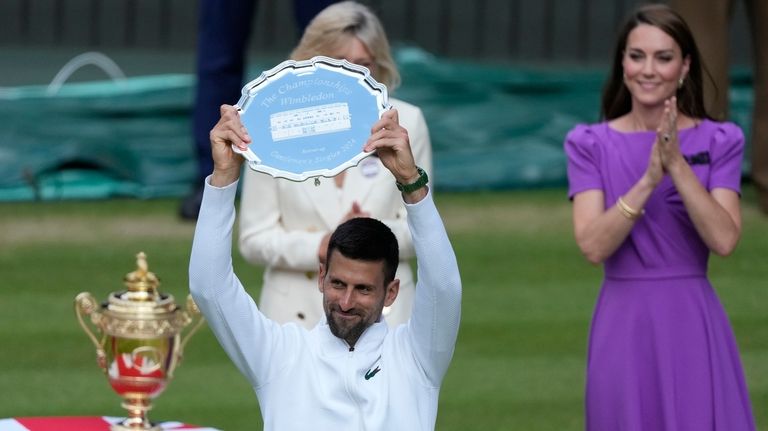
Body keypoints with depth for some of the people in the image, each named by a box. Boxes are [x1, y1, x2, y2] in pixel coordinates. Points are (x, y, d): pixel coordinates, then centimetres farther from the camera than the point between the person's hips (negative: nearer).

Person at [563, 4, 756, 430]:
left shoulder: (719, 142, 2)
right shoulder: (590, 145, 3)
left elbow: (724, 240, -10)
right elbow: (593, 245, -10)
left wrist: (678, 166, -19)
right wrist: (649, 179, -20)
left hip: (693, 326, 0)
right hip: (623, 327, 0)